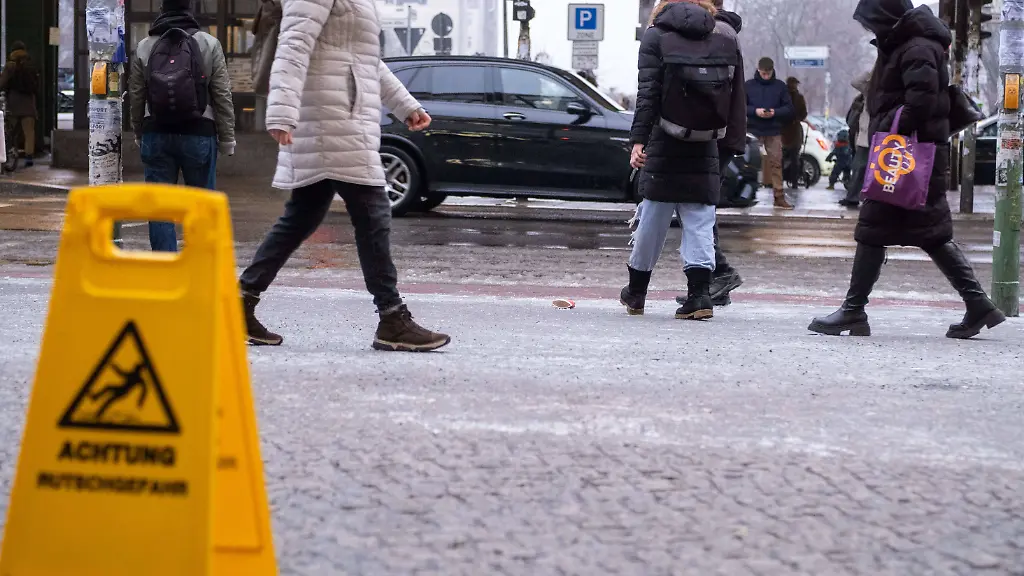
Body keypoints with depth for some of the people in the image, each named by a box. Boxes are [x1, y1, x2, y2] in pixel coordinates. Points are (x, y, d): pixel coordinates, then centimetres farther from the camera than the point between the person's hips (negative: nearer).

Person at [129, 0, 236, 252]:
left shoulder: (144, 47, 4)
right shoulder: (209, 45, -2)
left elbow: (136, 96, 7)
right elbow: (223, 96, -3)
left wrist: (139, 135, 19)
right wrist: (227, 138, 3)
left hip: (156, 134, 2)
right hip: (198, 134, -1)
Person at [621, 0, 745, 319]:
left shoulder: (655, 37, -1)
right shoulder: (726, 40, 6)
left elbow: (648, 94, -9)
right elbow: (737, 97, 3)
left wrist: (638, 140, -12)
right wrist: (731, 136, 9)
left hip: (664, 148, -1)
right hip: (705, 150, 1)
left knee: (654, 218, 9)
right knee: (699, 222, 3)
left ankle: (636, 292, 23)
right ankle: (700, 293, -10)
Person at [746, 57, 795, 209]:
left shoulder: (780, 86, 6)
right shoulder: (749, 85, 5)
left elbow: (789, 108, 6)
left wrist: (775, 112, -12)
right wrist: (755, 111, -13)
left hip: (774, 132, 0)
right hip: (753, 130, 0)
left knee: (776, 163, -3)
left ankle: (779, 197, -3)